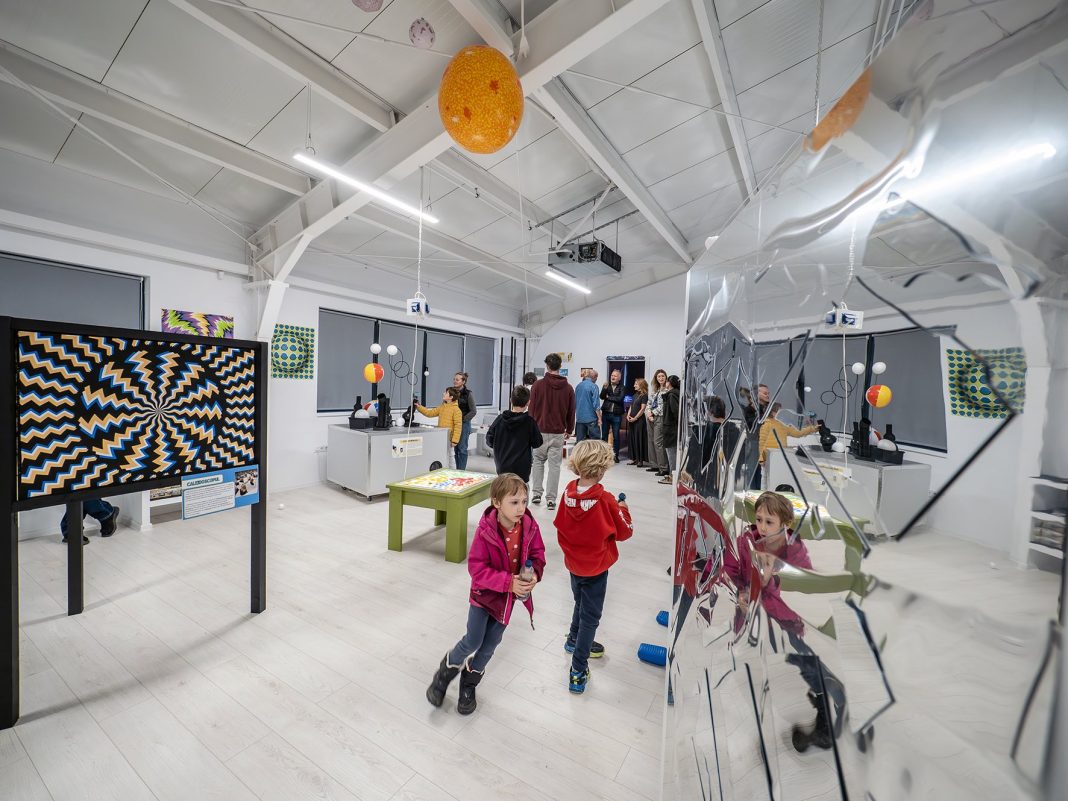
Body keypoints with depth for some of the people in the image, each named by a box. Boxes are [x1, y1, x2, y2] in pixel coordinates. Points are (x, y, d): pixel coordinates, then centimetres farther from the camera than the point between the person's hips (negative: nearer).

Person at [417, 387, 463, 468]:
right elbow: (429, 413, 15)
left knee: (451, 458, 3)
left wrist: (455, 440, -20)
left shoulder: (456, 409, -14)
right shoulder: (442, 407, 10)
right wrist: (418, 407, 6)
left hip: (449, 439, -8)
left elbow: (458, 426, -17)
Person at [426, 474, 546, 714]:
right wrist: (509, 582, -31)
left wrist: (534, 574, -25)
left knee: (490, 645, 17)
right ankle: (445, 672, 37)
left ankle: (468, 685, 44)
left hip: (509, 596, 4)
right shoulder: (486, 530, -29)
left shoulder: (530, 527, -18)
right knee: (472, 642, 4)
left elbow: (537, 555, -4)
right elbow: (476, 568, -25)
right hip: (484, 593, -4)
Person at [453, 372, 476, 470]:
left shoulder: (468, 394, -7)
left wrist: (463, 420, -10)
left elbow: (473, 411, -7)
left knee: (462, 448, -1)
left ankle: (461, 470, 7)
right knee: (455, 448, 10)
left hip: (464, 424, -5)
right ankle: (457, 469, 20)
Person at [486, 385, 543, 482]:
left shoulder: (500, 419, -4)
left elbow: (489, 441, 3)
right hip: (521, 469, -3)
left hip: (502, 468, 4)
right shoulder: (529, 421, -11)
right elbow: (537, 443, -2)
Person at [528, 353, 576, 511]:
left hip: (540, 431, 0)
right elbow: (571, 412, 6)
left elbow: (532, 408, -2)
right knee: (554, 465, 5)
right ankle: (551, 499, 8)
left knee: (538, 461, 18)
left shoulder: (538, 384, -6)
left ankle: (537, 493, 18)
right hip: (558, 433, 1)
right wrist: (569, 430, 19)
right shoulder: (568, 388, 1)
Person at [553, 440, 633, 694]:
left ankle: (575, 641, 51)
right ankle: (578, 672, 18)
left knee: (581, 605, 29)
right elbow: (625, 532, -12)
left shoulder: (569, 491, -13)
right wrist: (623, 509, 2)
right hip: (596, 567, -5)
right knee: (590, 617, 11)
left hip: (573, 563, 5)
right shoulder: (605, 499, -26)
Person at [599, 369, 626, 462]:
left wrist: (608, 397, -5)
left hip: (616, 415, -2)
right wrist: (605, 389, -21)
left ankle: (616, 455, 14)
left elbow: (620, 399, -14)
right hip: (606, 413, 2)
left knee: (616, 436, 5)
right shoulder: (606, 386, 8)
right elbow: (601, 397, -5)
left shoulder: (622, 388, 1)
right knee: (604, 435, 6)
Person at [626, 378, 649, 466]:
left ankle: (640, 460, 4)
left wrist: (635, 418, -13)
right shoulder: (635, 394, 15)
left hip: (639, 420, -8)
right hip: (631, 420, 8)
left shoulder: (644, 395, -7)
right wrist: (628, 415, 1)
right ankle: (634, 458, 18)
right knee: (631, 438, 9)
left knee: (639, 439, -3)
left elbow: (642, 409, -12)